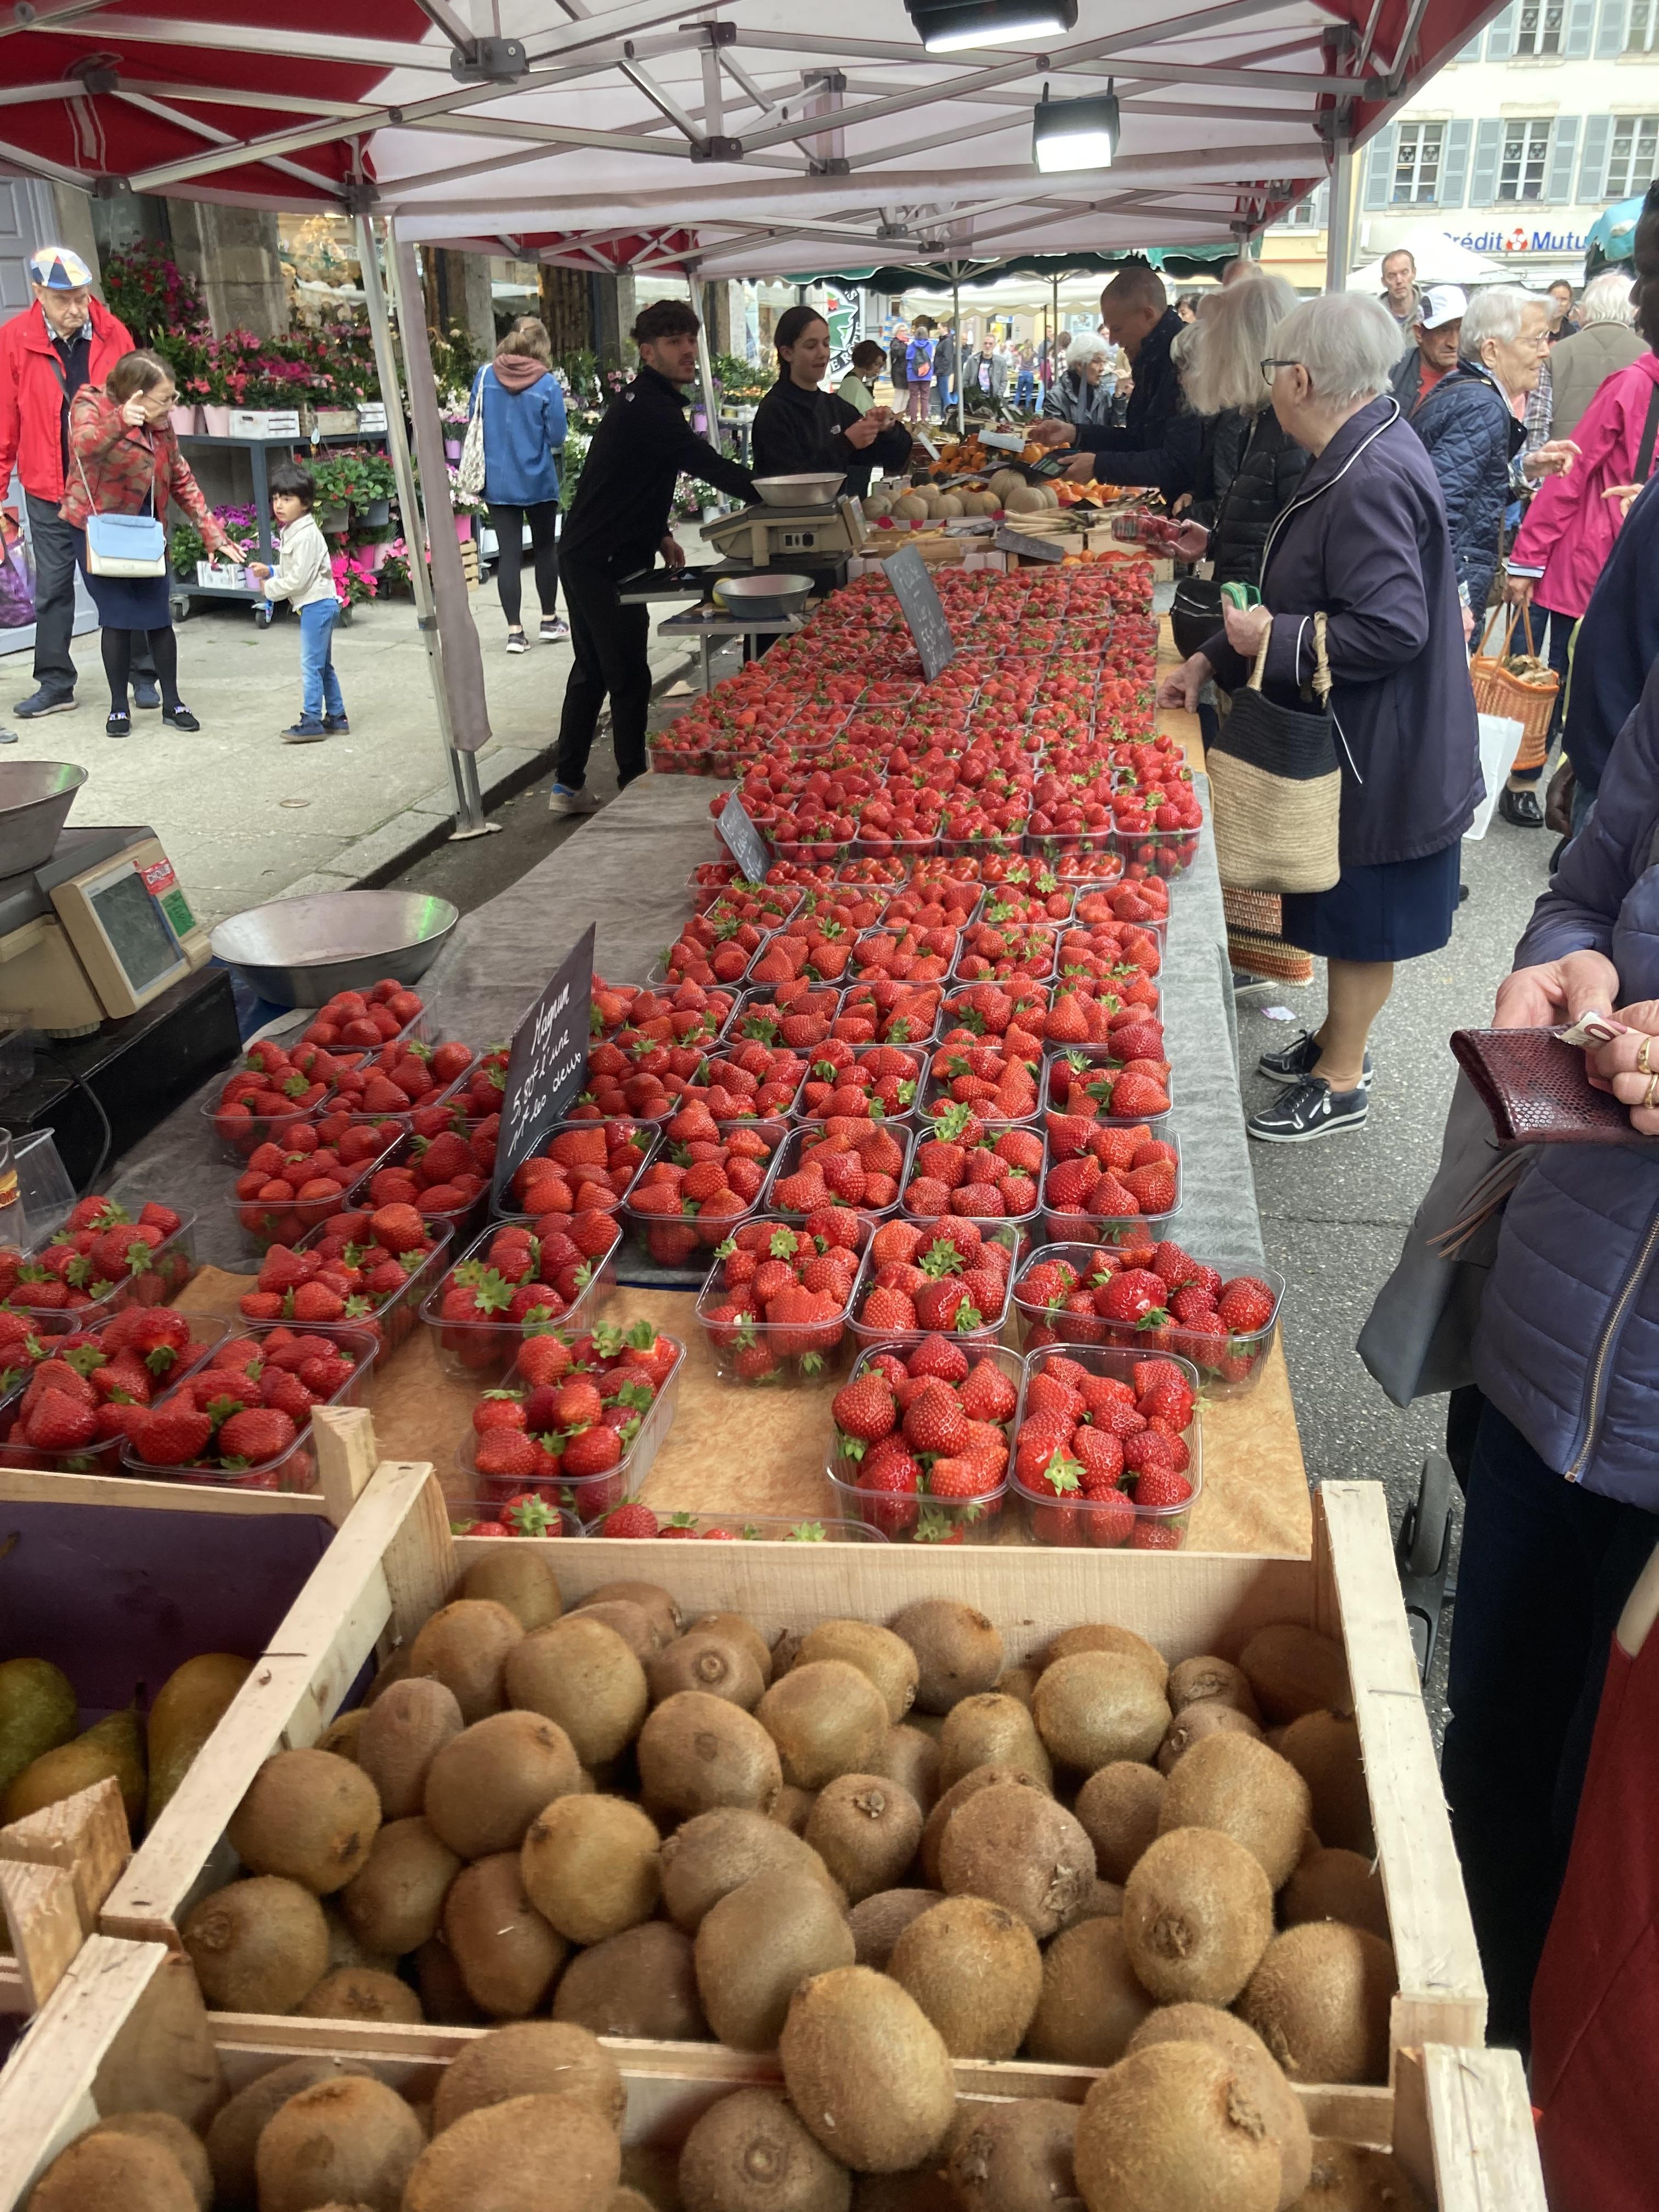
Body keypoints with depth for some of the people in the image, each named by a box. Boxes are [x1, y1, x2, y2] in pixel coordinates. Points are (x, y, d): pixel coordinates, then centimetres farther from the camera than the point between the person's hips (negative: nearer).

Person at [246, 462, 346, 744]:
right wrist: (269, 571, 9)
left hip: (317, 604, -11)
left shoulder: (306, 536, -17)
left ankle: (312, 721, -6)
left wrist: (270, 588, -8)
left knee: (311, 664, -8)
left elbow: (299, 579, -20)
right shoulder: (292, 532, 14)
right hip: (318, 605, 11)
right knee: (323, 665, 14)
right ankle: (336, 718, 20)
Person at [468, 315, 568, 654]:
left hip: (497, 481, 2)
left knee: (509, 555, 3)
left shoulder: (485, 376, -4)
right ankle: (549, 621, 26)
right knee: (545, 549, 16)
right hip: (538, 480, -2)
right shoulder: (547, 383, -11)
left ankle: (515, 631, 1)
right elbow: (557, 438, -9)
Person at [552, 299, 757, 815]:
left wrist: (659, 535, 13)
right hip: (605, 564, -11)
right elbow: (709, 466, -26)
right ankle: (634, 788, 4)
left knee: (593, 672, 16)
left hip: (588, 556, 11)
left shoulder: (644, 401, 16)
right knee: (629, 679, -4)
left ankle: (567, 786, 22)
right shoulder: (649, 409, -18)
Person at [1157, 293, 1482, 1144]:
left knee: (1360, 916, 5)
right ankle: (1336, 1040, 39)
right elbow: (1308, 591, 15)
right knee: (1347, 910, 22)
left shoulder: (1372, 483, -26)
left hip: (1376, 755, -10)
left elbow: (1390, 631, -31)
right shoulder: (1357, 457, 7)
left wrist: (1273, 639, -20)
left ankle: (1339, 1084, 21)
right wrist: (1210, 660, 11)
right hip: (1350, 742, 10)